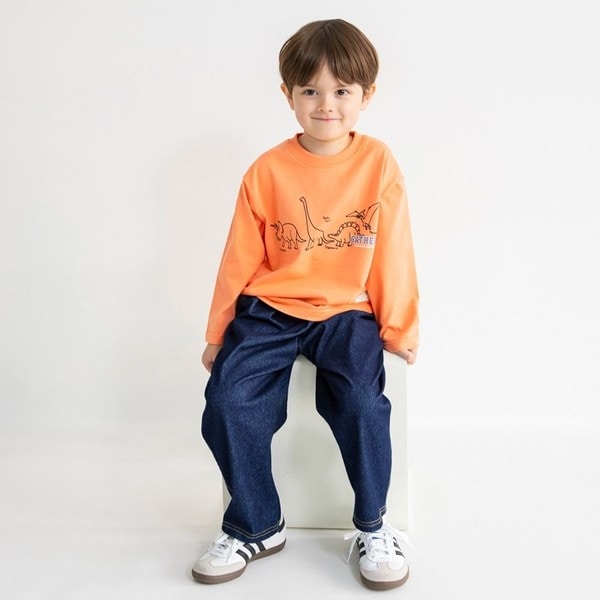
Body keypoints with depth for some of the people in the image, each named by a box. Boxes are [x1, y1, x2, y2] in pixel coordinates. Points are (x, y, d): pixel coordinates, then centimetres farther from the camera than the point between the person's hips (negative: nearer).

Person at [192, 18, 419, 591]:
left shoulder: (379, 163, -3)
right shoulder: (267, 171, -3)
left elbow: (392, 252, 1)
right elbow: (240, 258, 3)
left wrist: (399, 328, 5)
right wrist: (217, 332, 9)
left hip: (346, 312, -1)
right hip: (269, 309, 1)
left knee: (362, 403, -24)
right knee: (227, 403, -17)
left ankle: (372, 526, 4)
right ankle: (256, 527, 8)